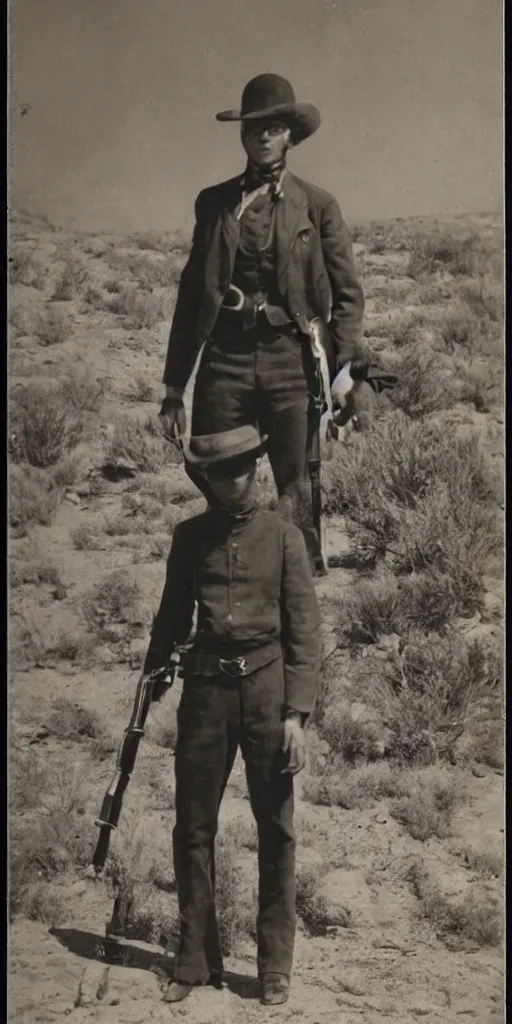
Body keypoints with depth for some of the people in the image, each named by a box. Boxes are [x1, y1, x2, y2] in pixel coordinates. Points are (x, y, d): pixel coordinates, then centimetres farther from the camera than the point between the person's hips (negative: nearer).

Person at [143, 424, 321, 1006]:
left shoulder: (283, 537, 1)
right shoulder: (190, 537, 9)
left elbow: (304, 631, -1)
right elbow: (171, 619, 16)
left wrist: (296, 713, -8)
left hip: (266, 685, -2)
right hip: (205, 688, 2)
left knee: (276, 828, 2)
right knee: (192, 827, 4)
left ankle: (275, 966, 12)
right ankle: (195, 961, 16)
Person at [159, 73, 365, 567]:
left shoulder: (318, 206, 7)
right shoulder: (213, 202, 13)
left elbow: (347, 294, 6)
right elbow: (191, 293, 14)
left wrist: (340, 372, -5)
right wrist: (174, 386, 11)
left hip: (291, 361, -1)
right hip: (225, 360, 2)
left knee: (295, 493, -3)